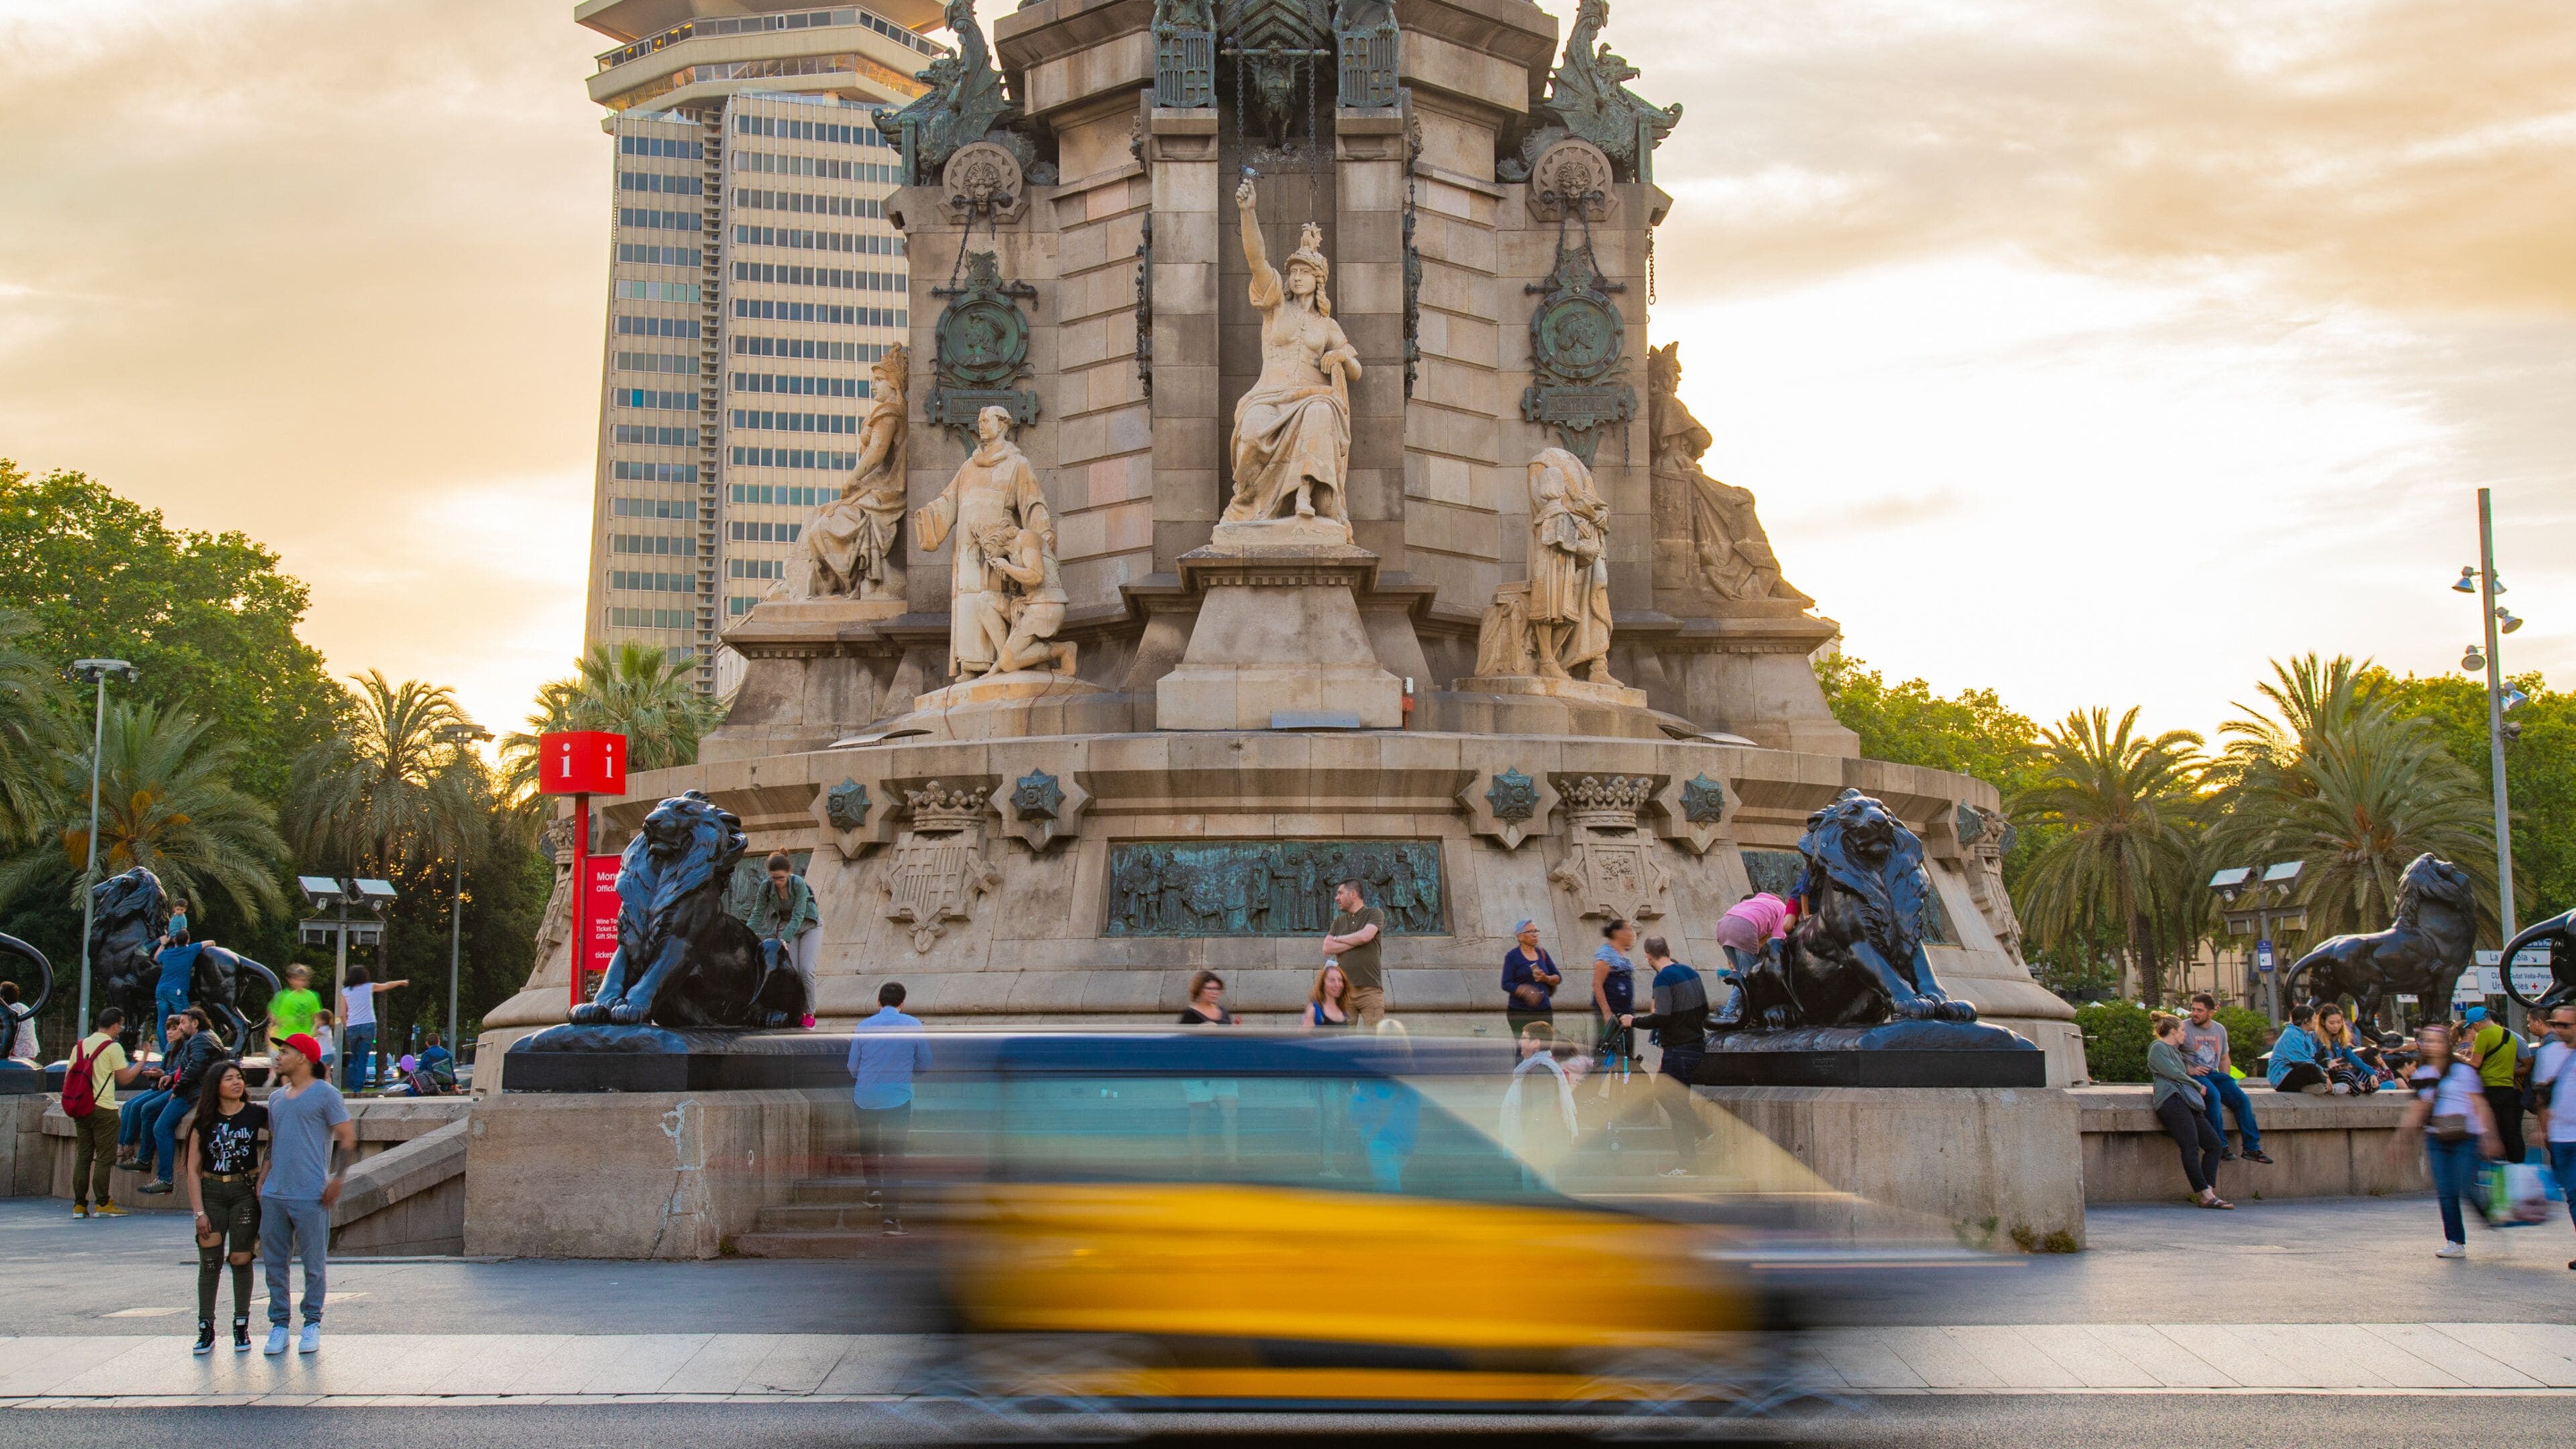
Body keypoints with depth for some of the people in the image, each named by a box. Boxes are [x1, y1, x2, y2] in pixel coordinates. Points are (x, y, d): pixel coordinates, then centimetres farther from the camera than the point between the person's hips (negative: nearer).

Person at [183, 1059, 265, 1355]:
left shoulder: (256, 1114, 0)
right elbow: (193, 1169, 2)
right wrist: (199, 1211, -4)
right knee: (210, 1260, -1)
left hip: (245, 1192, -1)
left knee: (241, 1259, 0)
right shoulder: (205, 1120, 1)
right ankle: (206, 1328, 5)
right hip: (211, 1192, 1)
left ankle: (241, 1326, 10)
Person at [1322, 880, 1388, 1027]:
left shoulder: (1375, 914, 7)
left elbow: (1365, 936, -12)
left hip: (1369, 987, -4)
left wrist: (1338, 939, 3)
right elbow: (1327, 948, 6)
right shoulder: (1339, 921, 19)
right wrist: (1355, 942, -5)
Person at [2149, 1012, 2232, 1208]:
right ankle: (2205, 1194, -26)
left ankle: (2208, 1192, -9)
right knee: (2191, 1147, -20)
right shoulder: (2158, 1048, 2)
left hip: (2187, 1103, 10)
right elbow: (2172, 1073, -7)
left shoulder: (2174, 1051, 32)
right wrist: (2197, 1085, 4)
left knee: (2214, 1144, -1)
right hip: (2172, 1101, -10)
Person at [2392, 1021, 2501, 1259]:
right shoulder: (2422, 1076, 11)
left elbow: (2480, 1106, -2)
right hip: (2436, 1139, 5)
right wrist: (2401, 1134, 15)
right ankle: (2455, 1242, 3)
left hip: (2465, 1138, -4)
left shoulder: (2462, 1071, -3)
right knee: (2446, 1193, -1)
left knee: (2467, 1190, -12)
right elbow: (2419, 1109, 20)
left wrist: (2489, 1136, -9)